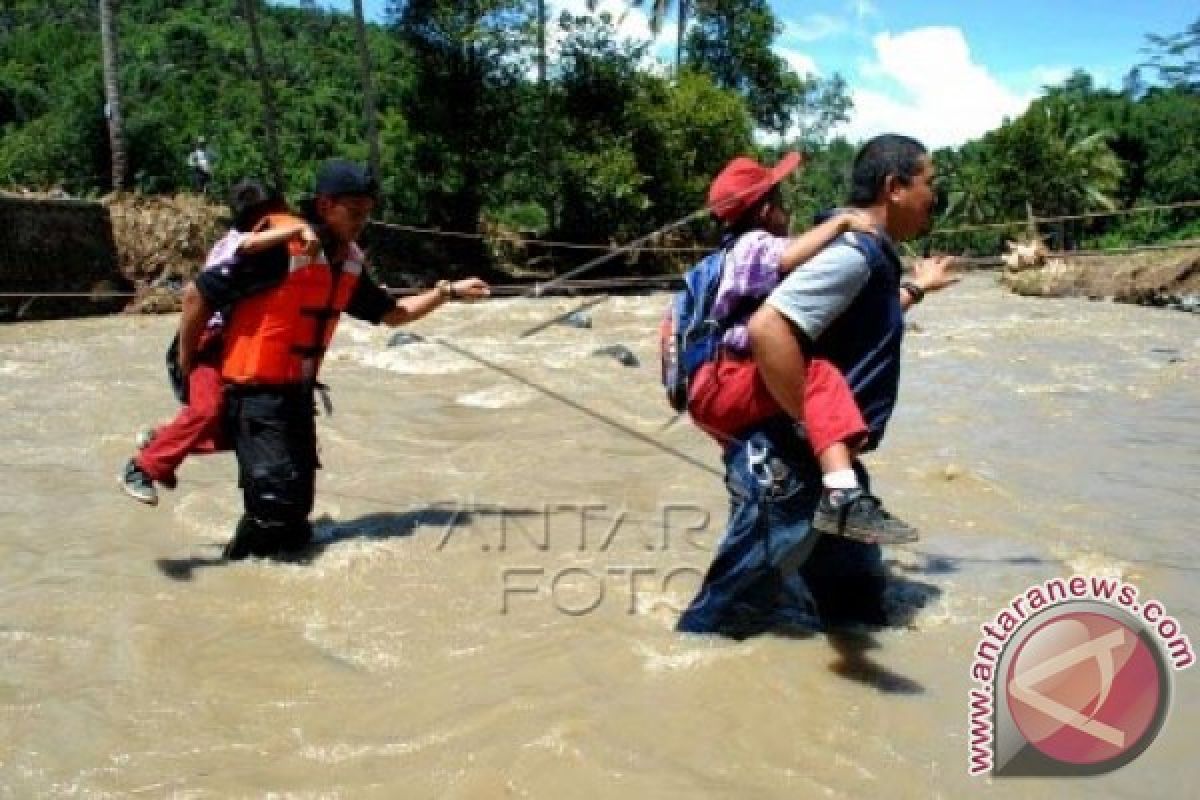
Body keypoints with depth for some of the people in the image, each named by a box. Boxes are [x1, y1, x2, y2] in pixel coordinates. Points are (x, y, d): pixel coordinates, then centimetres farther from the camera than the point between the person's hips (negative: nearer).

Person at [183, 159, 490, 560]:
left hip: (298, 393, 8)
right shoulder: (281, 247, -20)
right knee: (275, 500, -11)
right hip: (255, 393, -8)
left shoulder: (349, 260, 5)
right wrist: (187, 366, -7)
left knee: (296, 508, 11)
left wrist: (448, 292, 14)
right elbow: (197, 293, -15)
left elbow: (391, 313, 20)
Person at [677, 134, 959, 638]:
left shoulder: (867, 251, 12)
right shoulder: (853, 251, -20)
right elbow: (767, 328, -34)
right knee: (743, 601, 4)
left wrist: (914, 288, 35)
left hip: (821, 458, 10)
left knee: (856, 593, 24)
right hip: (786, 461, -10)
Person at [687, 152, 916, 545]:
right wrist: (842, 220, -19)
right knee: (819, 377, -31)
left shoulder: (752, 249, 21)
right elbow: (790, 257, -32)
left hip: (727, 387, 11)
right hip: (719, 387, -11)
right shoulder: (753, 244, -7)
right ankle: (843, 499, -43)